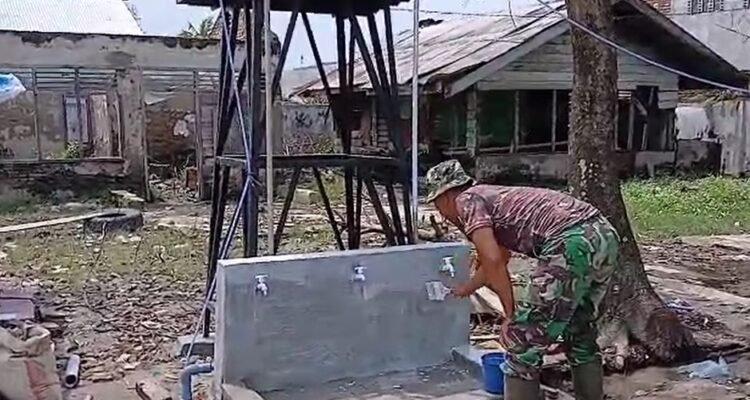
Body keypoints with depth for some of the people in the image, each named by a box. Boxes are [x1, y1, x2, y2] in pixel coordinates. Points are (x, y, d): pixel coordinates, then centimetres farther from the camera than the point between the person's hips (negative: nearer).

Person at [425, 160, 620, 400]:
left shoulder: (467, 200, 6)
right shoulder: (492, 196, 32)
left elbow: (493, 261, -10)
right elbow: (499, 259, 49)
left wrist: (511, 314, -1)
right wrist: (466, 289, 64)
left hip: (572, 244, -10)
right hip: (603, 235, 10)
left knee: (523, 342, 1)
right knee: (580, 335, 27)